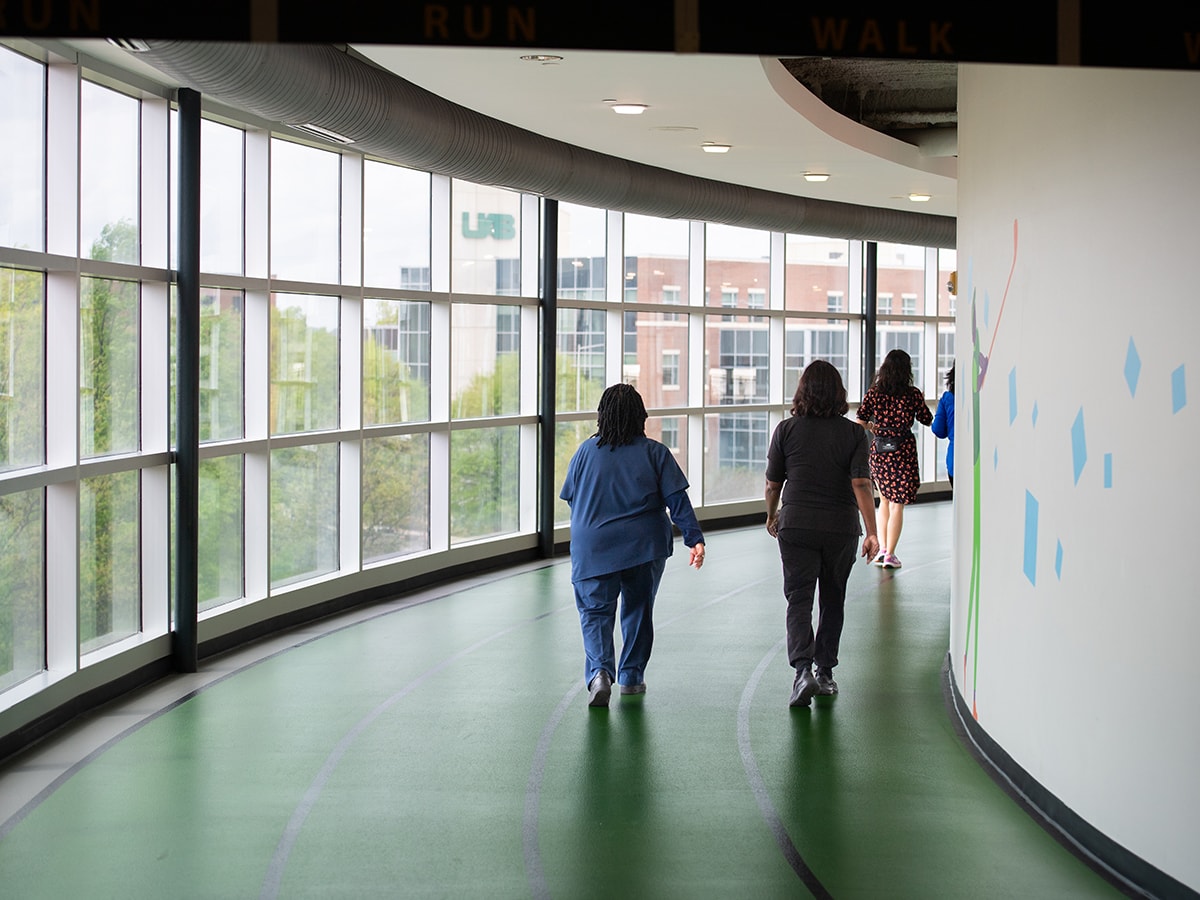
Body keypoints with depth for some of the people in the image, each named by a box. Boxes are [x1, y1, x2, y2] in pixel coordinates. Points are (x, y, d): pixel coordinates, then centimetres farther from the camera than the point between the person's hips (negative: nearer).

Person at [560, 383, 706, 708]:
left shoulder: (586, 451, 1)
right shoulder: (655, 452, -1)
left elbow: (570, 497, 10)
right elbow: (677, 501, -7)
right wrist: (695, 538, -7)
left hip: (592, 549, -1)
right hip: (645, 547, 1)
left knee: (595, 612, 2)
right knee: (638, 609, 17)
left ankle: (599, 671, -21)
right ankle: (631, 676, 23)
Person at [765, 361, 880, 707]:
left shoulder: (787, 430, -3)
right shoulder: (853, 433, -4)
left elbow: (772, 484, 3)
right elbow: (861, 484, -12)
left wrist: (771, 516, 21)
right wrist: (872, 533, -12)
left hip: (796, 526, -1)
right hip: (841, 529, 1)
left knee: (799, 600, -1)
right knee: (833, 601, 16)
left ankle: (804, 670, -20)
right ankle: (825, 672, 21)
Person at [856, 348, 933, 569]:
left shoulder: (873, 393, -3)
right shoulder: (913, 394, -7)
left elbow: (860, 423, -5)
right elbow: (927, 420, 4)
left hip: (879, 451, 3)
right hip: (904, 452, -3)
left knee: (884, 500, 19)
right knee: (897, 505, 2)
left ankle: (882, 549, 16)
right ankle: (889, 554, -1)